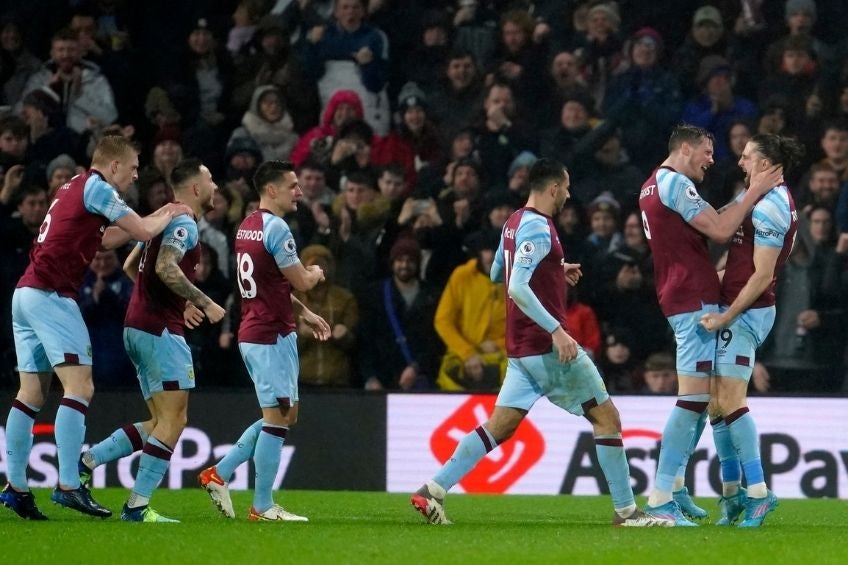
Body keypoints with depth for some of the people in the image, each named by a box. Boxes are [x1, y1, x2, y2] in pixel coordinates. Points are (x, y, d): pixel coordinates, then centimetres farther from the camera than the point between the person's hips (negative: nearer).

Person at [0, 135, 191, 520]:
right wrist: (168, 216, 10)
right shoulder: (96, 187, -7)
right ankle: (68, 486, -20)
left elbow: (107, 239, 32)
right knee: (79, 387, -13)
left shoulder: (75, 186, 21)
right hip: (51, 296, -10)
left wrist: (157, 216, 26)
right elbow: (143, 232, -10)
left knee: (32, 394, 9)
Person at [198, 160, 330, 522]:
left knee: (284, 415, 16)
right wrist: (316, 274, 9)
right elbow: (301, 282, -13)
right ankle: (262, 506, 0)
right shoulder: (276, 228, -16)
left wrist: (305, 314, 22)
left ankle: (220, 473, 14)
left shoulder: (247, 226, 14)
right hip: (272, 335, -10)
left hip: (253, 333, 10)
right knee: (278, 417, -4)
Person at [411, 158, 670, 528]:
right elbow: (518, 289, -25)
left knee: (499, 427, 6)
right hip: (548, 345, -9)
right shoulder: (537, 228, -15)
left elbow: (497, 273, 28)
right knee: (607, 417, 0)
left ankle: (433, 490, -3)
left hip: (522, 350, 9)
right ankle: (626, 511, 1)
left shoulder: (515, 223, 13)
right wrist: (556, 330, -27)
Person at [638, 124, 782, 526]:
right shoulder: (675, 183, -12)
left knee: (699, 398, 15)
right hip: (695, 301, -11)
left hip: (684, 299, 11)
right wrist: (754, 192, -9)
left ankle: (674, 484, 17)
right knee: (694, 397, -12)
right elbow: (719, 230, -17)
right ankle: (661, 497, -15)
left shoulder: (654, 184, 19)